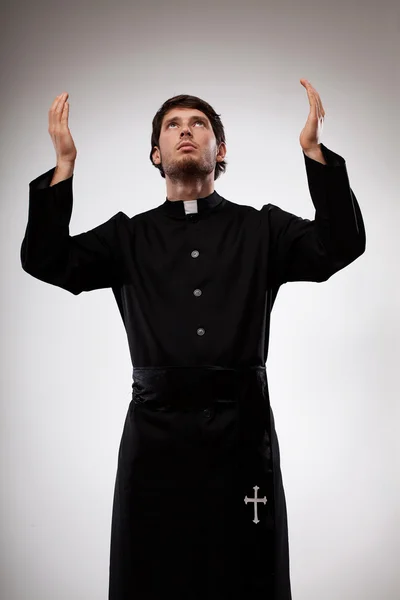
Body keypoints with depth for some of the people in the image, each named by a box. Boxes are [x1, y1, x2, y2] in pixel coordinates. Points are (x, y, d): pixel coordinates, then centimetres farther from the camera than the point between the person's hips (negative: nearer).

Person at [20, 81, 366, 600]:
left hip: (241, 427, 0)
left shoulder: (261, 229, 10)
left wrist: (314, 150, -11)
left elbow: (340, 246, -4)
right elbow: (46, 261, 0)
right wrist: (64, 163, -7)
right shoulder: (129, 237, 12)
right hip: (155, 431, 1)